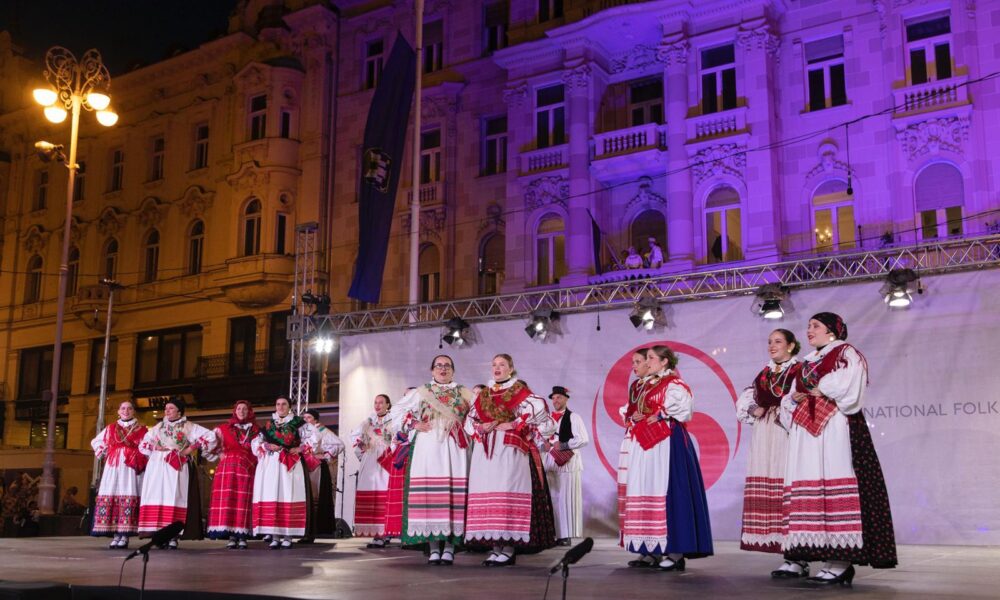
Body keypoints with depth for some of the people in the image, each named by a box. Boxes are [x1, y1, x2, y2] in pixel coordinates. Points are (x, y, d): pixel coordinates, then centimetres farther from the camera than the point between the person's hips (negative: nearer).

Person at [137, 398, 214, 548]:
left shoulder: (188, 427, 5)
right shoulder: (158, 427, 19)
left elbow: (210, 437, -3)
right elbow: (143, 444, 23)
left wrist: (191, 448, -6)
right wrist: (155, 448, 3)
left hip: (178, 467, -4)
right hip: (158, 466, 4)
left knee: (175, 498, -10)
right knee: (157, 497, -6)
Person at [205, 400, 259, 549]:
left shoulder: (255, 430, 15)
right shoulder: (224, 428, 15)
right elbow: (212, 444, 12)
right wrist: (221, 454, -1)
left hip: (247, 469, 0)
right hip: (228, 468, 0)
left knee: (244, 501, -7)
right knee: (227, 498, -10)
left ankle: (242, 536, -7)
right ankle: (231, 536, -10)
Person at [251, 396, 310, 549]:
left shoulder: (298, 423, 9)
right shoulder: (268, 424, 17)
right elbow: (256, 442, 13)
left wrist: (300, 449, -8)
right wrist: (267, 446, -5)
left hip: (290, 465, -2)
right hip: (270, 464, 2)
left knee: (289, 497, -8)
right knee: (271, 497, -5)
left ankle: (287, 536, -7)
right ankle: (274, 536, -4)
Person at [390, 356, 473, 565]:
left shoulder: (464, 394, 17)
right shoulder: (420, 392, 15)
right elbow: (396, 412, 14)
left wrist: (469, 429, -3)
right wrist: (414, 424, 1)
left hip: (454, 449, 0)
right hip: (427, 448, 0)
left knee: (454, 492, -7)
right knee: (428, 492, -7)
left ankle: (449, 545, -4)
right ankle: (433, 546, -4)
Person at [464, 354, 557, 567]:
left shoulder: (519, 391, 4)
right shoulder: (484, 394, 19)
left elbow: (538, 409, -9)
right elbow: (469, 420, 17)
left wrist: (514, 425, -13)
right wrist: (480, 427, -3)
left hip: (509, 451, -5)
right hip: (485, 451, 6)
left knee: (507, 492, -13)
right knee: (488, 494, 1)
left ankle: (508, 547, -12)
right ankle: (496, 545, 5)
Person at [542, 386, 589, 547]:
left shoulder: (573, 417, 0)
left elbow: (583, 439, -10)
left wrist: (563, 445, -14)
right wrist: (544, 446, -6)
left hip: (568, 462, -5)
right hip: (550, 461, 5)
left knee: (566, 498, -5)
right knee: (551, 499, 3)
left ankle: (565, 535, -1)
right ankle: (552, 533, 7)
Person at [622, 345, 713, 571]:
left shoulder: (674, 384, -6)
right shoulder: (649, 386, 20)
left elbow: (685, 410, -16)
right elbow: (639, 411, 25)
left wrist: (661, 416, -14)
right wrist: (636, 417, 4)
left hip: (667, 442, -9)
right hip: (647, 443, 9)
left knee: (667, 490, -12)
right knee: (645, 489, 5)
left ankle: (676, 552, -9)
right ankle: (652, 551, 8)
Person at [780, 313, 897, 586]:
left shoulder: (846, 354, 5)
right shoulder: (806, 363, 26)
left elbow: (848, 391, -12)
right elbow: (791, 400, 22)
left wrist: (821, 391, -2)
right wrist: (794, 400, 1)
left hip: (835, 430, -7)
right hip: (806, 432, 8)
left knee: (834, 486, -14)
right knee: (810, 488, -1)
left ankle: (841, 562, -15)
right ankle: (832, 560, 0)